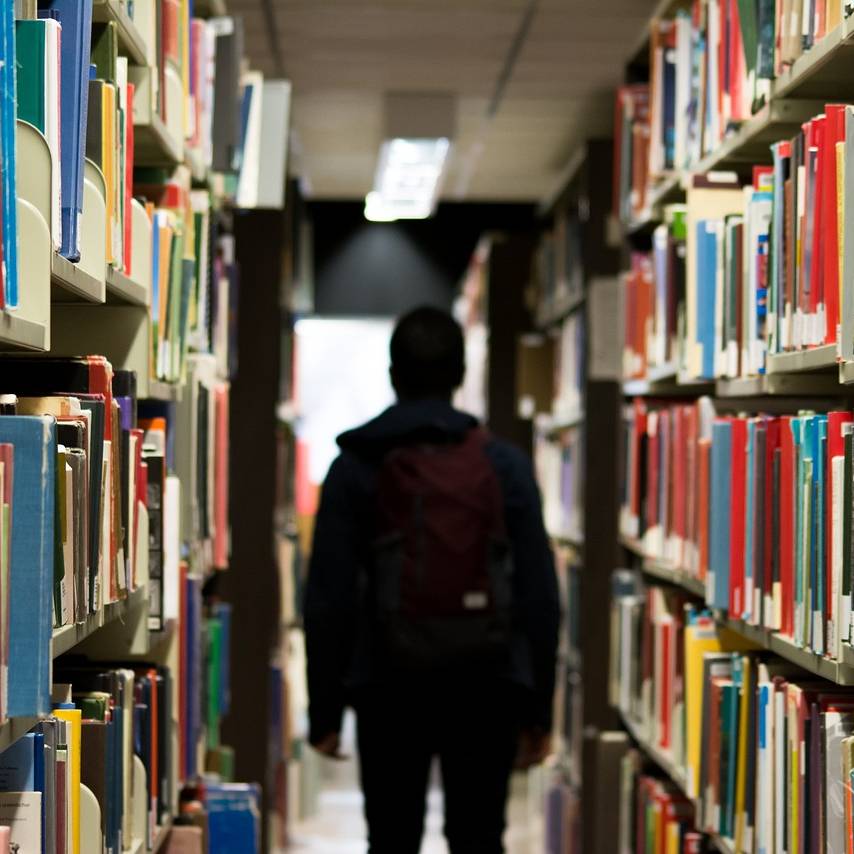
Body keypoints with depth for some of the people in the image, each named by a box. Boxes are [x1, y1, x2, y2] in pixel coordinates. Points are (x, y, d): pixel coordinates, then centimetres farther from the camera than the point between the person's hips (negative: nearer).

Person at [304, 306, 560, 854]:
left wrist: (325, 709, 3)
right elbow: (540, 593, -1)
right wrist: (538, 709, 5)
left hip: (390, 686, 0)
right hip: (485, 685, 1)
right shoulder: (505, 464, 1)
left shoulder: (356, 468, -1)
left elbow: (328, 597, -4)